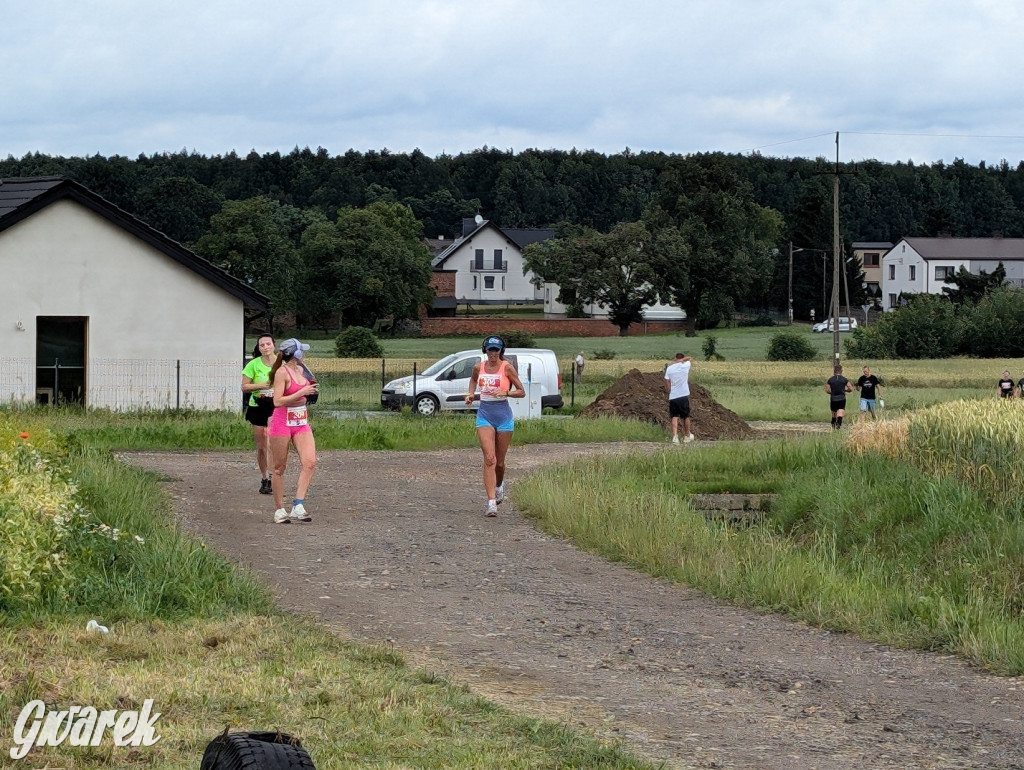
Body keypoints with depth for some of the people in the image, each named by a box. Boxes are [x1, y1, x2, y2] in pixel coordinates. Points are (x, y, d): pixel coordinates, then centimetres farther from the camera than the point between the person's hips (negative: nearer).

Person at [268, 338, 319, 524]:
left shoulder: (300, 370, 11)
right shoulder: (282, 372, -13)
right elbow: (277, 401, -19)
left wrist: (310, 389, 10)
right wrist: (302, 392, -20)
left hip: (301, 423, 7)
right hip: (282, 423, -7)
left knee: (310, 462, -10)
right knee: (279, 467, 3)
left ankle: (298, 506, -12)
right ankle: (279, 510, 10)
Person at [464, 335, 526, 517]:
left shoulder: (507, 368, -5)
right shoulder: (479, 367, 4)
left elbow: (522, 392, -2)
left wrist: (506, 393, -19)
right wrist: (471, 394, 10)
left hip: (503, 415, -1)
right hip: (484, 415, 1)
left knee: (499, 462, 10)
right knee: (489, 459, -13)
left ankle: (499, 485, 44)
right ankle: (491, 502, -17)